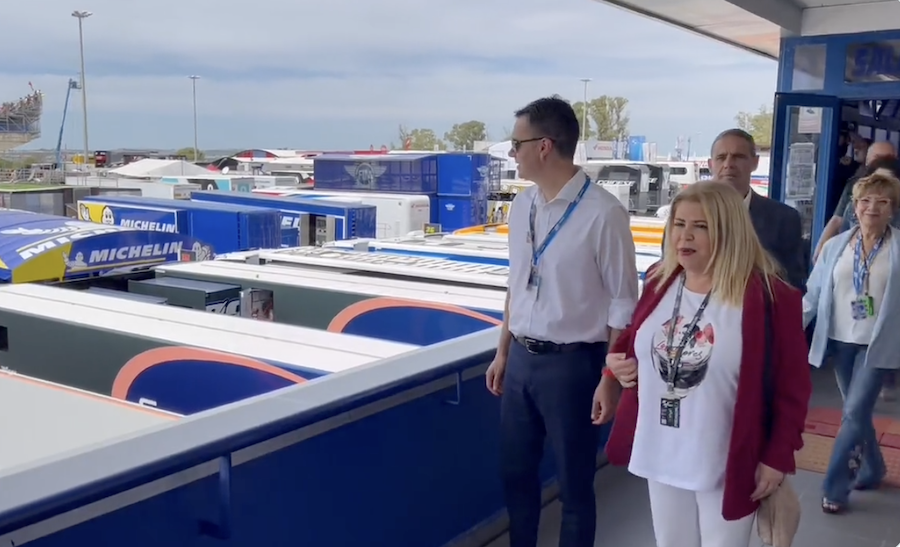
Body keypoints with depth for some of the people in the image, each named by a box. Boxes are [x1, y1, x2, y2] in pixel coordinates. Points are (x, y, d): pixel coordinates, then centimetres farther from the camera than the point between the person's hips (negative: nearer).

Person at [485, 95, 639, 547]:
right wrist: (503, 353, 14)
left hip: (569, 363, -6)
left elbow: (622, 304, -11)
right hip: (521, 358, 6)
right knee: (516, 473, 19)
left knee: (574, 484, 11)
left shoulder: (603, 213, -16)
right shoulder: (522, 206, 4)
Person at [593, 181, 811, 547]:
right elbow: (635, 340, 18)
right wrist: (617, 362, -2)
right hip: (661, 455, 5)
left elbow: (792, 386, -11)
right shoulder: (659, 283, 0)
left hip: (728, 464, -5)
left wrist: (777, 457, -10)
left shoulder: (769, 297, -17)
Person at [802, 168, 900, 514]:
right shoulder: (835, 246, 3)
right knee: (856, 413, 15)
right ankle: (872, 470, 37)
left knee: (854, 414, -6)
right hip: (840, 341, 3)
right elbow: (813, 294, 4)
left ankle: (834, 487, 4)